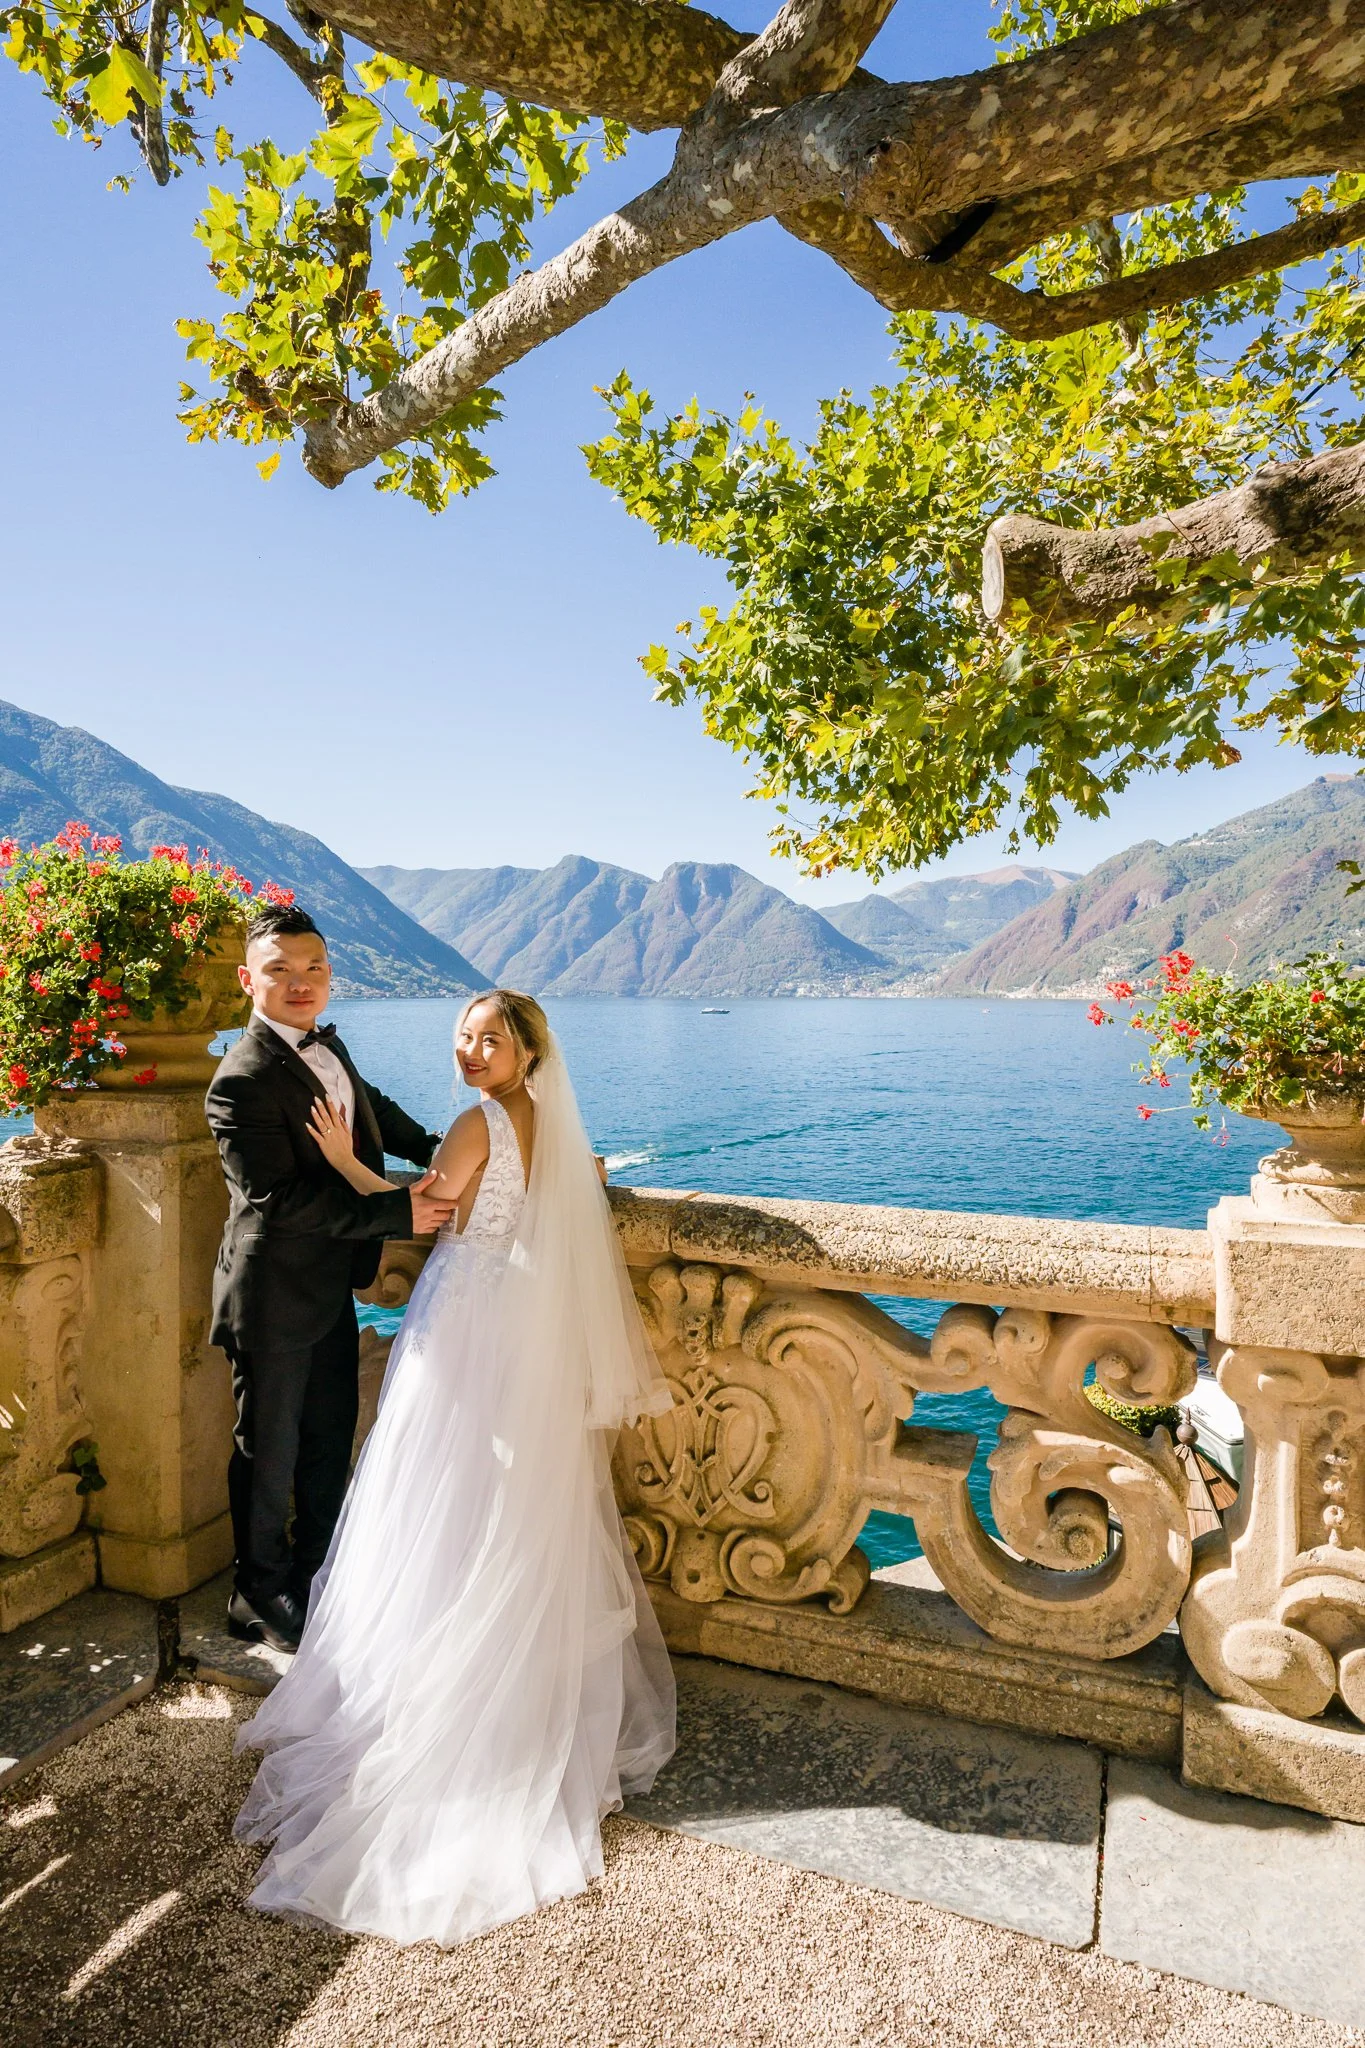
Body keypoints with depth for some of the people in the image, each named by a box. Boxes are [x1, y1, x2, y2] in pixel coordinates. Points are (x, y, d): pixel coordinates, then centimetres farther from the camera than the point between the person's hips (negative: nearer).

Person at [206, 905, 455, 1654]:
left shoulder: (325, 1044, 3)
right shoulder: (244, 1080, -24)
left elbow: (372, 1107, 22)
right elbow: (282, 1197, -28)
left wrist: (441, 1152, 13)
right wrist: (397, 1212, -26)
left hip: (332, 1286, 8)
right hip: (276, 1297, -8)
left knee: (332, 1438, 21)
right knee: (270, 1450, 12)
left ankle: (316, 1572, 42)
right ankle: (260, 1594, 35)